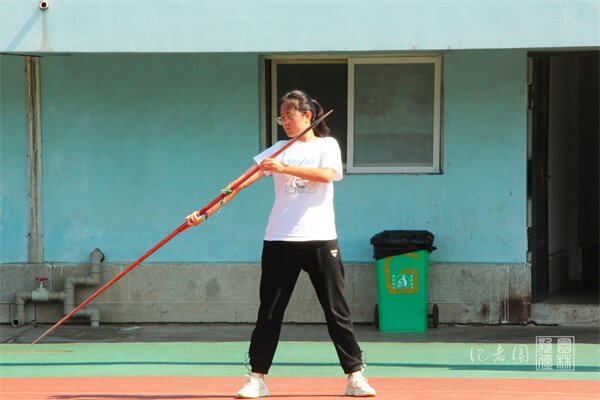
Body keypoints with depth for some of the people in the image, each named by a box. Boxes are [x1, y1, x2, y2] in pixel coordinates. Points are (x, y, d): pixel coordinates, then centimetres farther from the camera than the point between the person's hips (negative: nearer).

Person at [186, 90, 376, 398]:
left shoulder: (327, 145, 6)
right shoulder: (279, 150, 9)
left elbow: (326, 175, -15)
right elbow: (241, 182, 0)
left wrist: (284, 168, -23)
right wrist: (207, 212, -10)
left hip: (320, 239, -1)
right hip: (280, 240, 2)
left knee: (337, 310, 1)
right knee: (270, 312, 3)